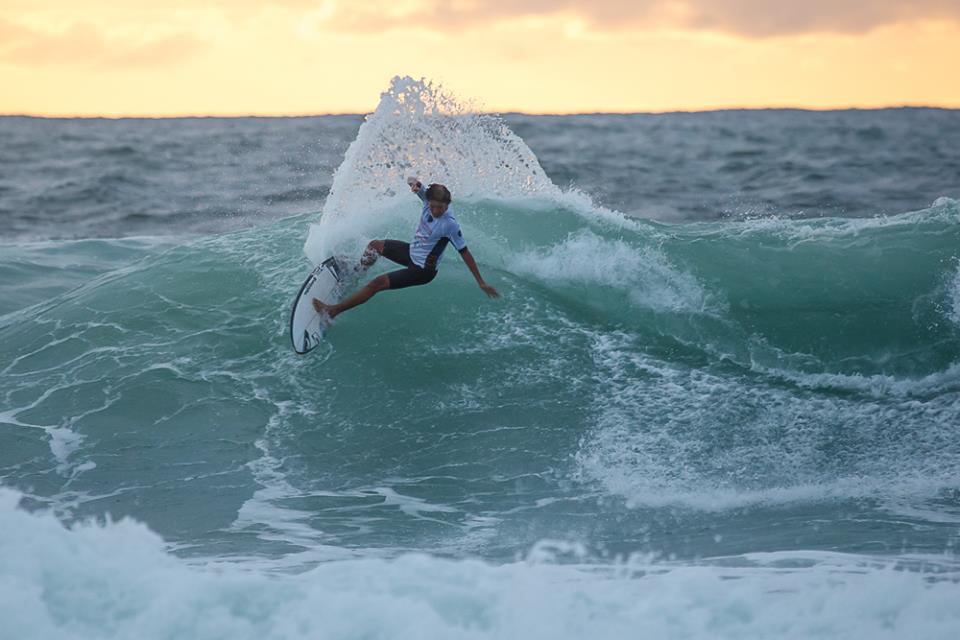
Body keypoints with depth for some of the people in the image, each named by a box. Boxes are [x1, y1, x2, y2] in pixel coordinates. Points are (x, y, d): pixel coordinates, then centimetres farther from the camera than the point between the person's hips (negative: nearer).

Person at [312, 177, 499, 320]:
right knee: (375, 246, 22)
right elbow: (413, 181, -8)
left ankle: (333, 311, -4)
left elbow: (465, 253, -25)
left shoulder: (449, 224, -31)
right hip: (412, 252, 8)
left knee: (377, 284, -11)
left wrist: (481, 283, -22)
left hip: (422, 270, -8)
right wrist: (414, 183, -35)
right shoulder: (429, 198, -16)